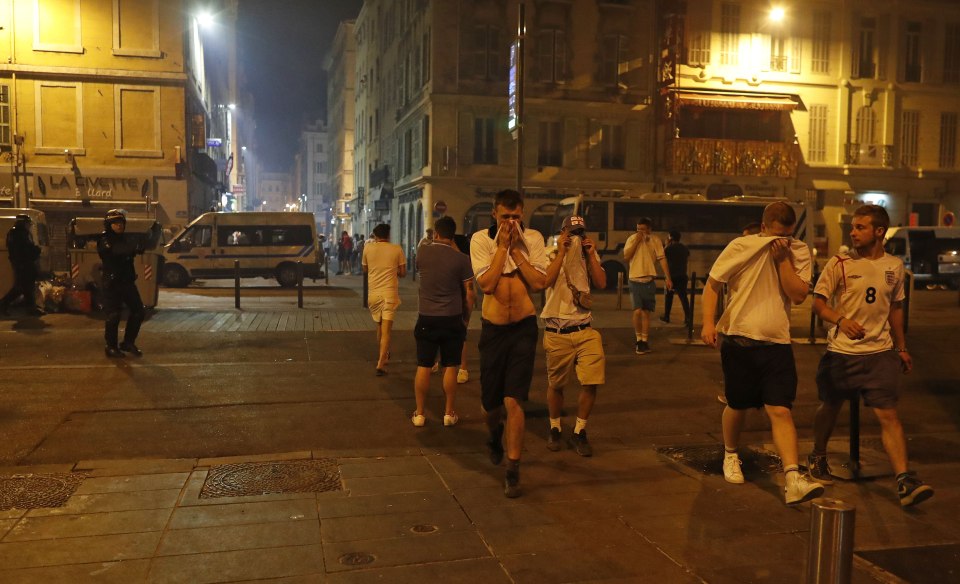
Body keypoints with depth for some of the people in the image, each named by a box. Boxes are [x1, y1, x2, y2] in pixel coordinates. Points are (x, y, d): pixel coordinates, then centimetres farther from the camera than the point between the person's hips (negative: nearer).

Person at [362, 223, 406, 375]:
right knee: (386, 330, -4)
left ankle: (382, 356, 38)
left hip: (373, 293, 3)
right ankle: (381, 363, -16)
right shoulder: (396, 249, -2)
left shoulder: (368, 248, 1)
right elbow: (403, 272, 3)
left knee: (379, 326, 21)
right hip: (389, 293, -3)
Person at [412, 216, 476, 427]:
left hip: (426, 319, 1)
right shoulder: (461, 259, -8)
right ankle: (449, 413, 16)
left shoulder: (423, 252, -2)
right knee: (450, 367, 8)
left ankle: (419, 413, 15)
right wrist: (466, 318, 8)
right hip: (452, 319, -1)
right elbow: (469, 293, -5)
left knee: (423, 367, 8)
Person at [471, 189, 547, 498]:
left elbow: (539, 283, -13)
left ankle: (513, 470, 4)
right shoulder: (481, 239, -6)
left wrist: (516, 249, -15)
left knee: (513, 401, -8)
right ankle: (496, 434, 48)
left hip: (523, 327, -1)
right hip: (493, 328, 1)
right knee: (490, 402, 12)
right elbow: (486, 283, -18)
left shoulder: (533, 239, -2)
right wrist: (502, 245, -17)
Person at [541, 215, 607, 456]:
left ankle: (579, 432, 11)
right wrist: (561, 252, -18)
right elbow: (546, 281, -20)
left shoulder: (589, 255, 10)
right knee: (555, 384, 9)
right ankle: (555, 429, 30)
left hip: (584, 330, 3)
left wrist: (591, 255, -8)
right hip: (556, 332, -2)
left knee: (591, 381, -7)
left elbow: (602, 283, -3)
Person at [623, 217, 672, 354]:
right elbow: (626, 256, -8)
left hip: (649, 281, 1)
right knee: (637, 311, -12)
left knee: (646, 312, 7)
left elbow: (662, 259, -3)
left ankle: (644, 341, 16)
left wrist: (668, 278, -10)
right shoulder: (632, 239, 1)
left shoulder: (655, 241, 1)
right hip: (635, 280, -1)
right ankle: (639, 339, 5)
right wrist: (636, 240, -13)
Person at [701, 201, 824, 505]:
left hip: (777, 343, 1)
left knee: (780, 410, -9)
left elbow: (799, 295, -7)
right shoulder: (740, 247, -3)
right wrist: (708, 323, -10)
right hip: (738, 339, -1)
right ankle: (730, 456, 38)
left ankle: (793, 480, -11)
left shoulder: (799, 252, 2)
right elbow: (712, 284, 1)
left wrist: (783, 260, -15)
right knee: (737, 406, 12)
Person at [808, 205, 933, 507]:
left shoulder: (894, 266, 7)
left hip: (881, 352, 1)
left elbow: (895, 308, 18)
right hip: (841, 351, -1)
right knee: (830, 407, 13)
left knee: (888, 414, -7)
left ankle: (905, 481, -6)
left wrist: (902, 347, 18)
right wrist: (841, 320, -24)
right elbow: (818, 303, -5)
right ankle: (818, 458, 35)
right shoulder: (838, 263, -5)